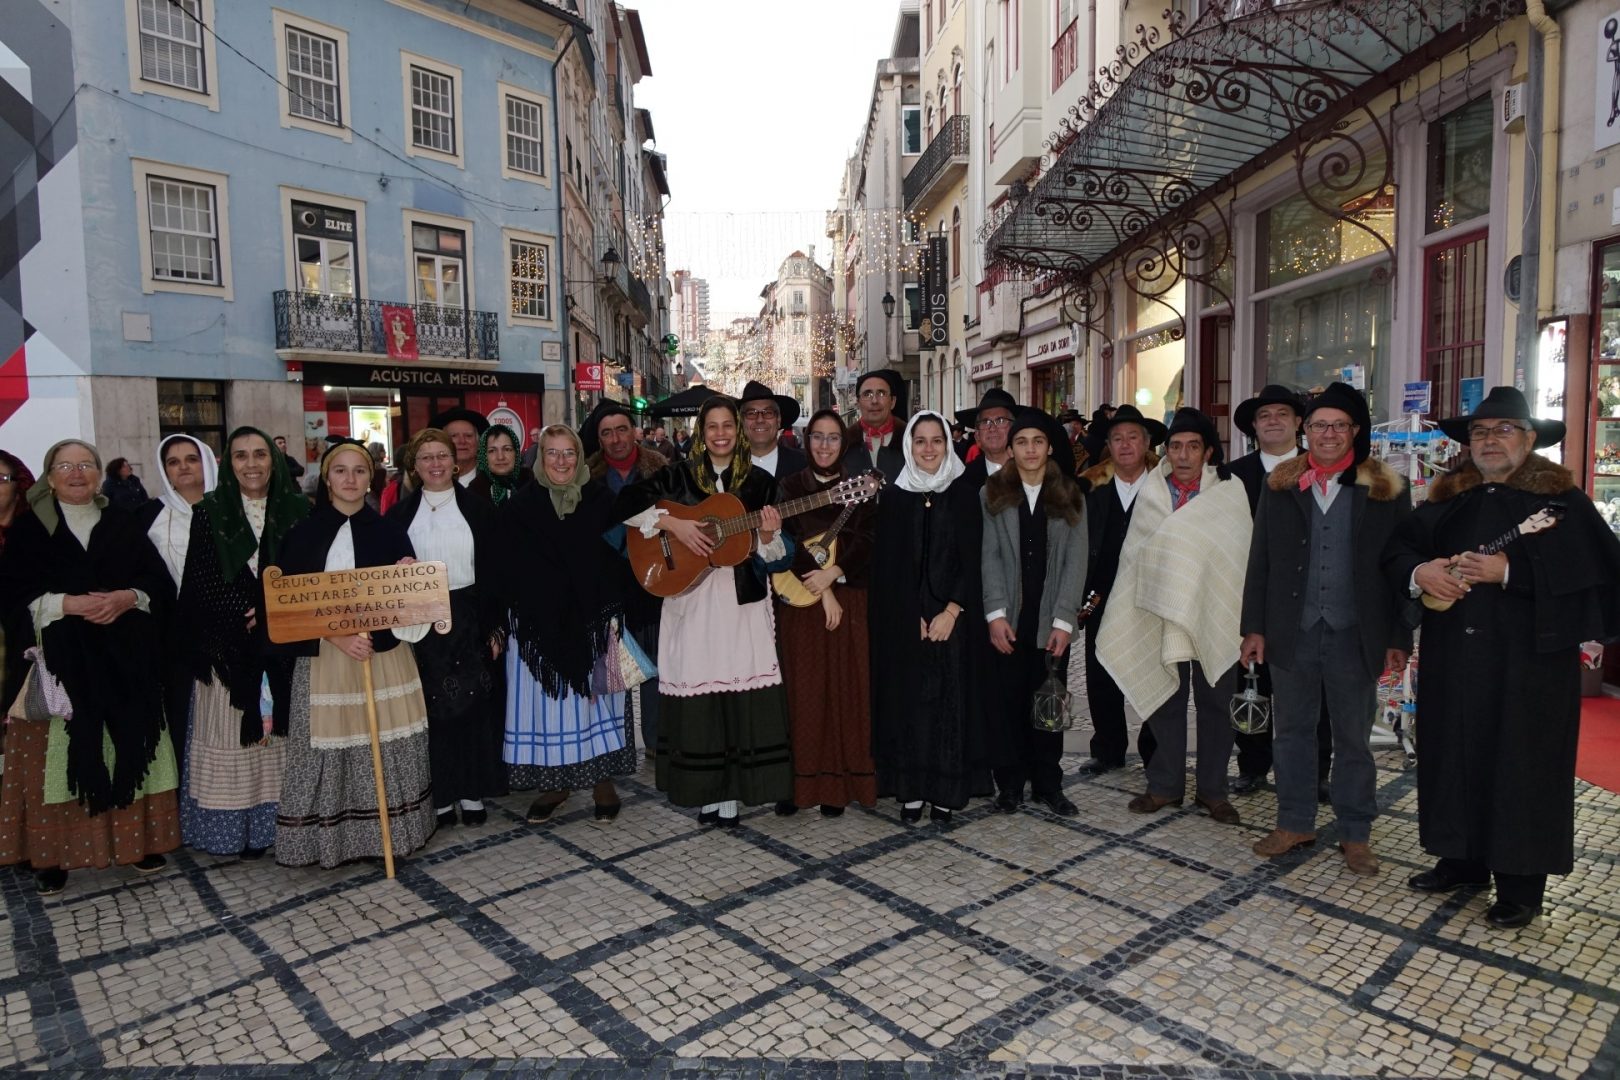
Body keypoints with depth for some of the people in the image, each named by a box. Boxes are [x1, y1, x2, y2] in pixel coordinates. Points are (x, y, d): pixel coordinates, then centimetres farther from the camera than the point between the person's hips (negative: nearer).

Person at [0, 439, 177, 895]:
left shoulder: (124, 524, 11)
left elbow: (162, 584, 6)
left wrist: (128, 597, -13)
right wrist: (66, 603, -17)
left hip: (126, 659, 1)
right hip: (61, 660, -1)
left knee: (129, 746, 3)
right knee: (61, 753, -2)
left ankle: (137, 839, 13)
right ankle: (53, 852, 8)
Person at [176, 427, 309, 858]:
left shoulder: (297, 509, 4)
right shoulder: (209, 512, 0)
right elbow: (203, 579, -5)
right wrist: (246, 614, -13)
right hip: (228, 642, -1)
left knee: (282, 728, 6)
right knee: (233, 733, 4)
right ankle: (240, 828, 14)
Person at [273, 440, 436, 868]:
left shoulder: (389, 532, 5)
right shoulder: (303, 534, 2)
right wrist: (339, 637, -15)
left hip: (384, 655, 1)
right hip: (323, 657, -1)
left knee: (386, 745, 4)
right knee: (328, 746, 2)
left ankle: (390, 832, 19)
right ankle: (331, 837, 18)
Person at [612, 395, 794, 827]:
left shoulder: (759, 481, 8)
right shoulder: (679, 475, 4)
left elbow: (772, 556, 8)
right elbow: (625, 504, -3)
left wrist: (768, 537, -14)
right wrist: (673, 523, -12)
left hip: (743, 601, 1)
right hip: (690, 601, -1)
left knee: (742, 691, -2)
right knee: (698, 694, 1)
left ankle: (731, 791, 11)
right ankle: (705, 788, 16)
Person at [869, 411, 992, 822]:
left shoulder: (965, 496, 3)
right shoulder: (894, 497, 5)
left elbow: (971, 560, -1)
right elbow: (888, 564, 1)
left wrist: (951, 611, -11)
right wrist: (913, 617, -7)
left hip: (953, 615, 0)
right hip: (903, 619, 0)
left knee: (951, 696, 1)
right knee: (909, 697, 2)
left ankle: (946, 789, 12)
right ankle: (910, 788, 11)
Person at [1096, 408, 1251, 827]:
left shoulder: (1231, 492, -1)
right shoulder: (1151, 493, 3)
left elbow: (1242, 553, -3)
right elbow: (1135, 553, 4)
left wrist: (1244, 618, -8)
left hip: (1215, 616, -1)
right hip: (1163, 615, 1)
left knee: (1214, 704, 9)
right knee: (1166, 701, 9)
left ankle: (1212, 789, 23)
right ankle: (1166, 785, 22)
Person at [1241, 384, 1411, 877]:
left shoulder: (1387, 489, 0)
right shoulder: (1280, 485, 4)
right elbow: (1260, 561, 5)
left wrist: (1398, 639, -3)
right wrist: (1254, 627, 1)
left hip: (1354, 635, -1)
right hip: (1292, 631, 2)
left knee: (1354, 738, 10)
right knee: (1292, 730, 12)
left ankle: (1356, 834, 25)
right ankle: (1295, 823, 26)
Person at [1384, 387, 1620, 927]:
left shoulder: (1561, 500, -3)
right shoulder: (1447, 501, 10)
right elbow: (1397, 548, 7)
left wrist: (1509, 570, -21)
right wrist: (1420, 571, -14)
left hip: (1528, 662, -4)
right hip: (1453, 659, 4)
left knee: (1519, 763, 3)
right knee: (1456, 753, 11)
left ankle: (1521, 884, 16)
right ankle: (1461, 859, 26)